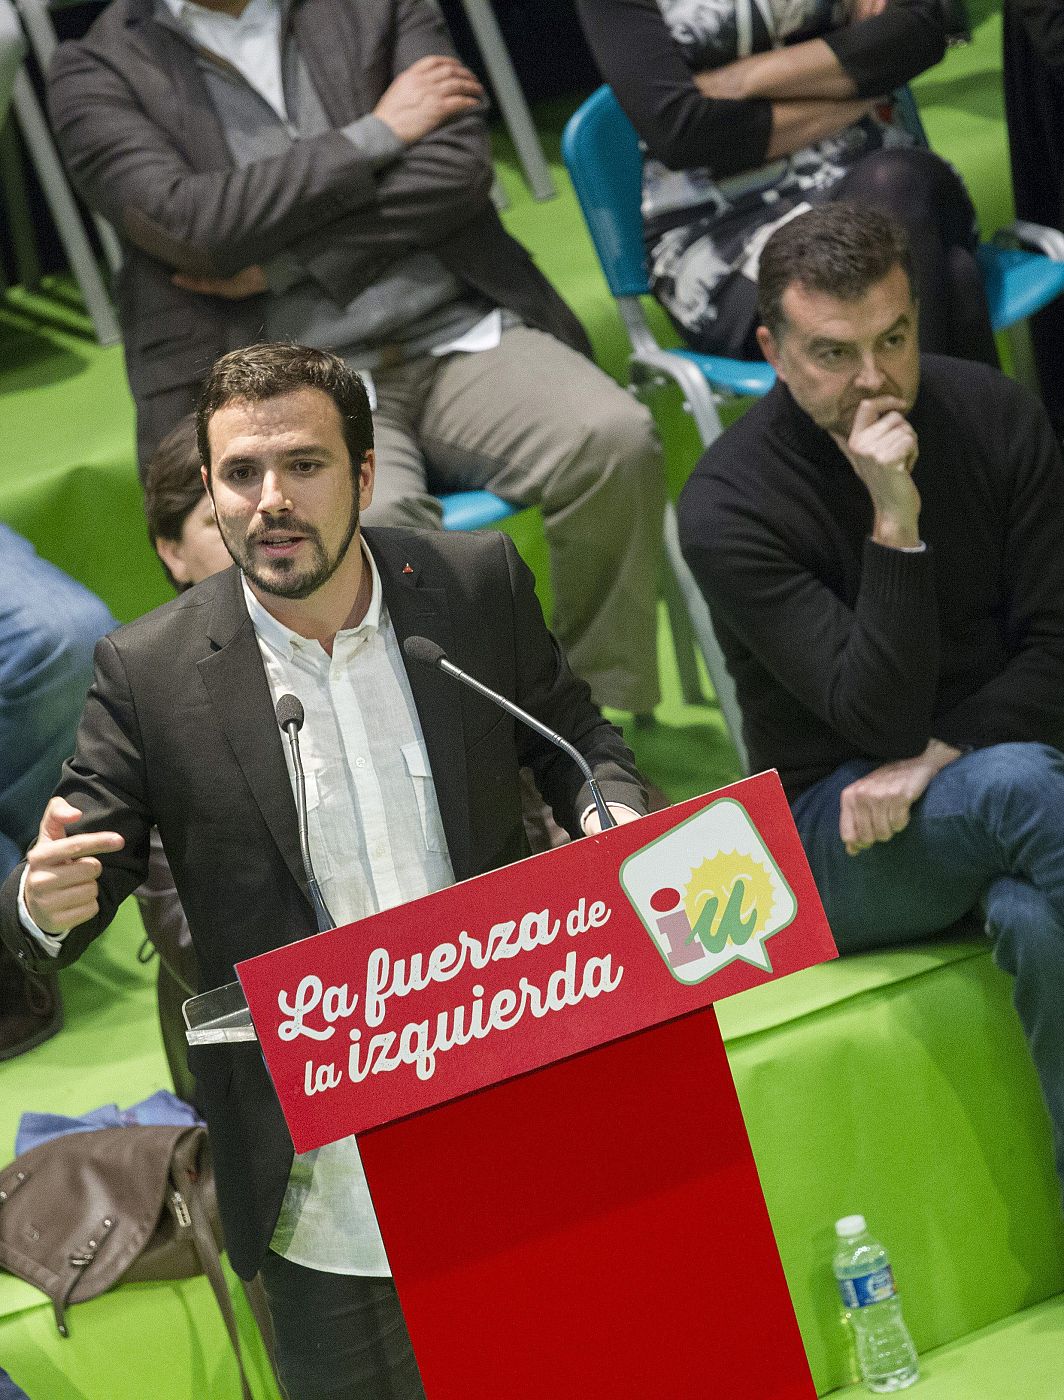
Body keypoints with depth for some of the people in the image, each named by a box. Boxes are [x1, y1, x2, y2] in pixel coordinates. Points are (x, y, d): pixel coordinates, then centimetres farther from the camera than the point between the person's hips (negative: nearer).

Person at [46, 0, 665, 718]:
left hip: (456, 334, 3)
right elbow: (185, 222, -11)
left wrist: (277, 262, -7)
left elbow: (459, 167, -2)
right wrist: (379, 134, -5)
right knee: (369, 521, -34)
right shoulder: (95, 73, 6)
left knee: (614, 439, -26)